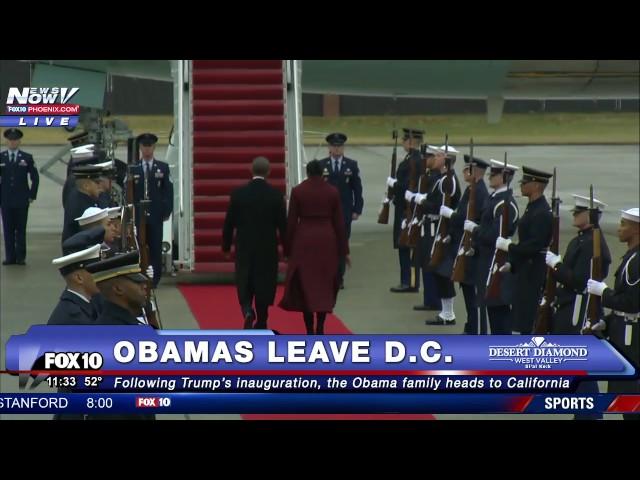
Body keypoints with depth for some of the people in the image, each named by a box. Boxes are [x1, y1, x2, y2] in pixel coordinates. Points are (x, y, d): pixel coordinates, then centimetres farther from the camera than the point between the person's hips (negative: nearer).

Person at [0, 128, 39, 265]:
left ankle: (21, 257, 4)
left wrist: (32, 195, 0)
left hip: (22, 201, -1)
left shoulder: (27, 157, 4)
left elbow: (35, 178, 7)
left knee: (21, 230, 1)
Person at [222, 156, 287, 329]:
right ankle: (261, 323, 15)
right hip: (268, 250, 0)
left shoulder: (238, 193, -6)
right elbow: (283, 224, -3)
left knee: (244, 285, 10)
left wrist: (226, 247, 9)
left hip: (244, 249, 0)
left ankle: (247, 311, -16)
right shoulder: (276, 195, -7)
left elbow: (229, 223, -2)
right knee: (264, 286, 9)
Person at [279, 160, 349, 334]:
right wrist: (344, 250, 7)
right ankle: (320, 329, 8)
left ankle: (310, 330, 0)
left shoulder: (297, 191, -4)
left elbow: (291, 222, -2)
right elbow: (339, 222, 1)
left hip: (304, 241, -1)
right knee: (325, 285, 11)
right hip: (327, 241, 1)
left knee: (305, 286, 5)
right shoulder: (332, 192, -1)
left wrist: (287, 248, 5)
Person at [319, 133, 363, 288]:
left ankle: (339, 278, 7)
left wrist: (357, 210, 0)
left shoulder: (352, 165, 5)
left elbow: (357, 189, 6)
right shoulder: (321, 165, 3)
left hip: (345, 212, 1)